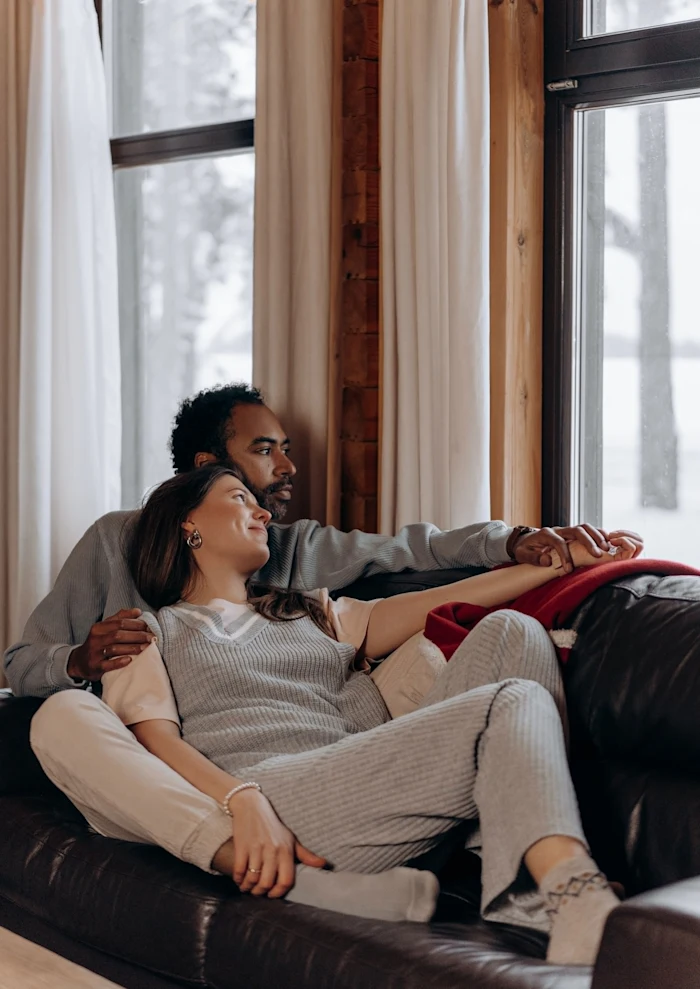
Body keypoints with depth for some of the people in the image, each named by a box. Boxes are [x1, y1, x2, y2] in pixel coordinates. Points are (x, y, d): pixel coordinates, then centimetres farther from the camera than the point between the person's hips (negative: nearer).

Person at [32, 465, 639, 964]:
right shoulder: (149, 633, 20)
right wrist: (245, 803, -21)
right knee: (512, 705, -23)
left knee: (509, 632, -12)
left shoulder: (308, 613, 37)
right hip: (270, 795, -6)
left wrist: (561, 558, 13)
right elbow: (153, 738, 0)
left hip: (374, 798, 6)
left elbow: (436, 604, 24)